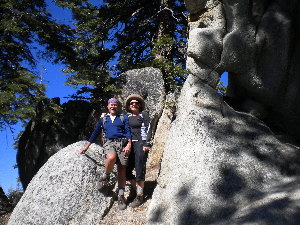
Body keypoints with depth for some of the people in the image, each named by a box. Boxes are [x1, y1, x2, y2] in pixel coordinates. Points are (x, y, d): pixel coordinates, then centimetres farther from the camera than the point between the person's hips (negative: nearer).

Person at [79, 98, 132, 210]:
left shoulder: (123, 118, 14)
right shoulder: (103, 119, 20)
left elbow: (128, 132, 3)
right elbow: (95, 133, 23)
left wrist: (129, 144, -13)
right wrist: (87, 146, 22)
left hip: (122, 143, 0)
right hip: (109, 143, 0)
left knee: (122, 170, -4)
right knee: (111, 158, -34)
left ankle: (121, 196, 6)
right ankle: (105, 177, -4)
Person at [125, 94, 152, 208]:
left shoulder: (144, 115, 3)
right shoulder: (127, 117, 17)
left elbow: (148, 129, -5)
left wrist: (147, 144, -15)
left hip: (140, 144, -5)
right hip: (129, 145, 5)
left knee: (139, 171, -6)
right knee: (126, 171, 2)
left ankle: (140, 196, 5)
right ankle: (138, 189, 21)